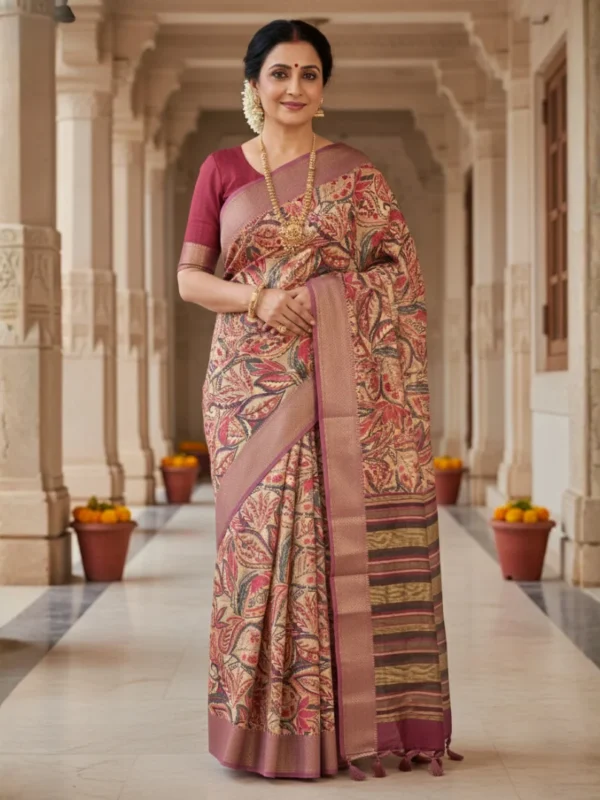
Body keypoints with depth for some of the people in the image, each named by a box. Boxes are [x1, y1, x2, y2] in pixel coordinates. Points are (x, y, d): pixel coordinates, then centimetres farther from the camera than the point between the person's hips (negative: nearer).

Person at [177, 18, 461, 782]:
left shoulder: (354, 173, 8)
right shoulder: (221, 169, 9)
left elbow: (399, 276, 6)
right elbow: (188, 277, 5)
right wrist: (259, 299, -12)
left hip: (343, 382, 0)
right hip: (254, 381, 1)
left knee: (350, 535, -3)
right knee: (262, 535, -1)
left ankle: (356, 719, 7)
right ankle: (270, 718, 10)